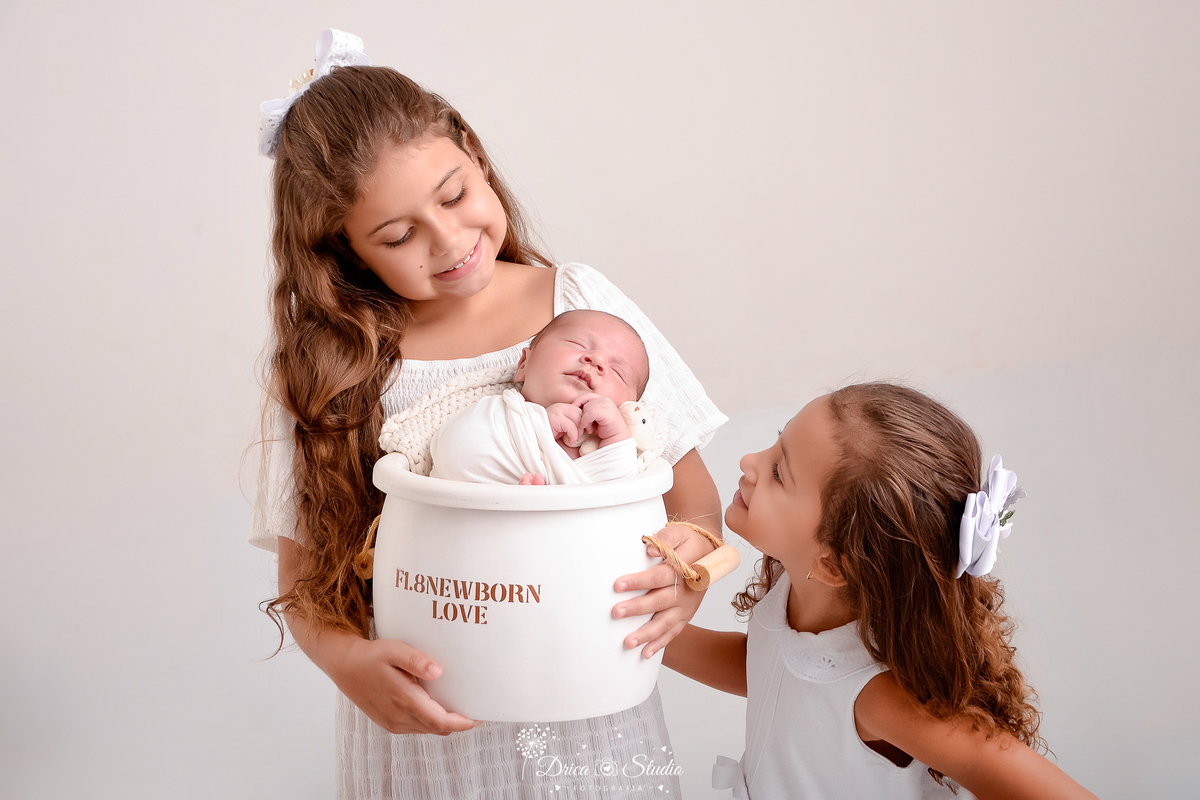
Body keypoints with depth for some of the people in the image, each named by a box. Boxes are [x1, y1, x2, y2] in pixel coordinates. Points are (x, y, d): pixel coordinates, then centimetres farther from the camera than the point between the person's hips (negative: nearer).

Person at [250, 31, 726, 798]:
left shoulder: (579, 302, -7)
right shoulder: (324, 363, -7)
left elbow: (691, 483, -2)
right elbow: (304, 574, -4)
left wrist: (693, 562, -24)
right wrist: (345, 658, -26)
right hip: (425, 721, 0)